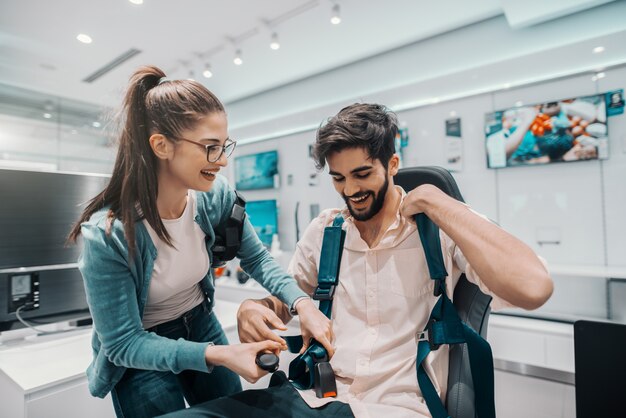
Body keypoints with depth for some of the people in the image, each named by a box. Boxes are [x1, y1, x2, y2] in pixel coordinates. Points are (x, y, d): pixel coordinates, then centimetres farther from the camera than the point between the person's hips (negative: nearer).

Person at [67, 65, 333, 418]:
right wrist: (216, 355, -35)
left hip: (201, 324, 5)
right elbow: (122, 343, -24)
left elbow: (257, 258, -8)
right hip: (140, 354, -4)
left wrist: (302, 303, -24)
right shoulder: (106, 234, -31)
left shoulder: (216, 194, -20)